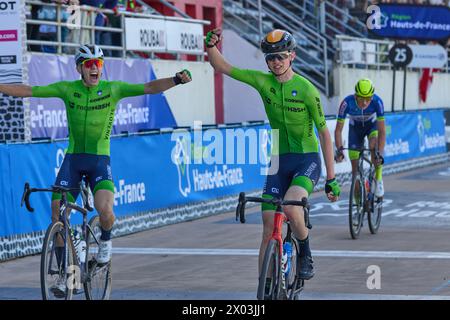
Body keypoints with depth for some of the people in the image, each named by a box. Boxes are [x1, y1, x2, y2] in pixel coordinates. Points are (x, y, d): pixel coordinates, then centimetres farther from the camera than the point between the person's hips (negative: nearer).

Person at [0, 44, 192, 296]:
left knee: (105, 210, -25)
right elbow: (28, 91, 1)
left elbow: (149, 88, -14)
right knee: (57, 216, -4)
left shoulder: (113, 89, -4)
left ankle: (105, 241, 11)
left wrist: (176, 80, -29)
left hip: (100, 159, -2)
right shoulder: (67, 89, 0)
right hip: (72, 159, 2)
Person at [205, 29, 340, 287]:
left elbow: (324, 133, -8)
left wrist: (331, 178, -9)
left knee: (291, 206, -32)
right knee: (269, 231, -2)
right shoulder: (263, 81, -2)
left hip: (307, 160, -4)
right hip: (279, 161, 4)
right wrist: (211, 45, -22)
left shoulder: (306, 89, -13)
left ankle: (306, 255, -4)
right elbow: (221, 67, 0)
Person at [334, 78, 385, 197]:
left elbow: (382, 130, -35)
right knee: (355, 166, -3)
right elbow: (338, 130, -27)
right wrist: (339, 149, -41)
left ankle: (378, 179, -13)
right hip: (355, 128, 1)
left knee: (374, 146, -34)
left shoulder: (377, 102, -35)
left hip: (372, 125, -1)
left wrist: (380, 153, -46)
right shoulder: (347, 103, -35)